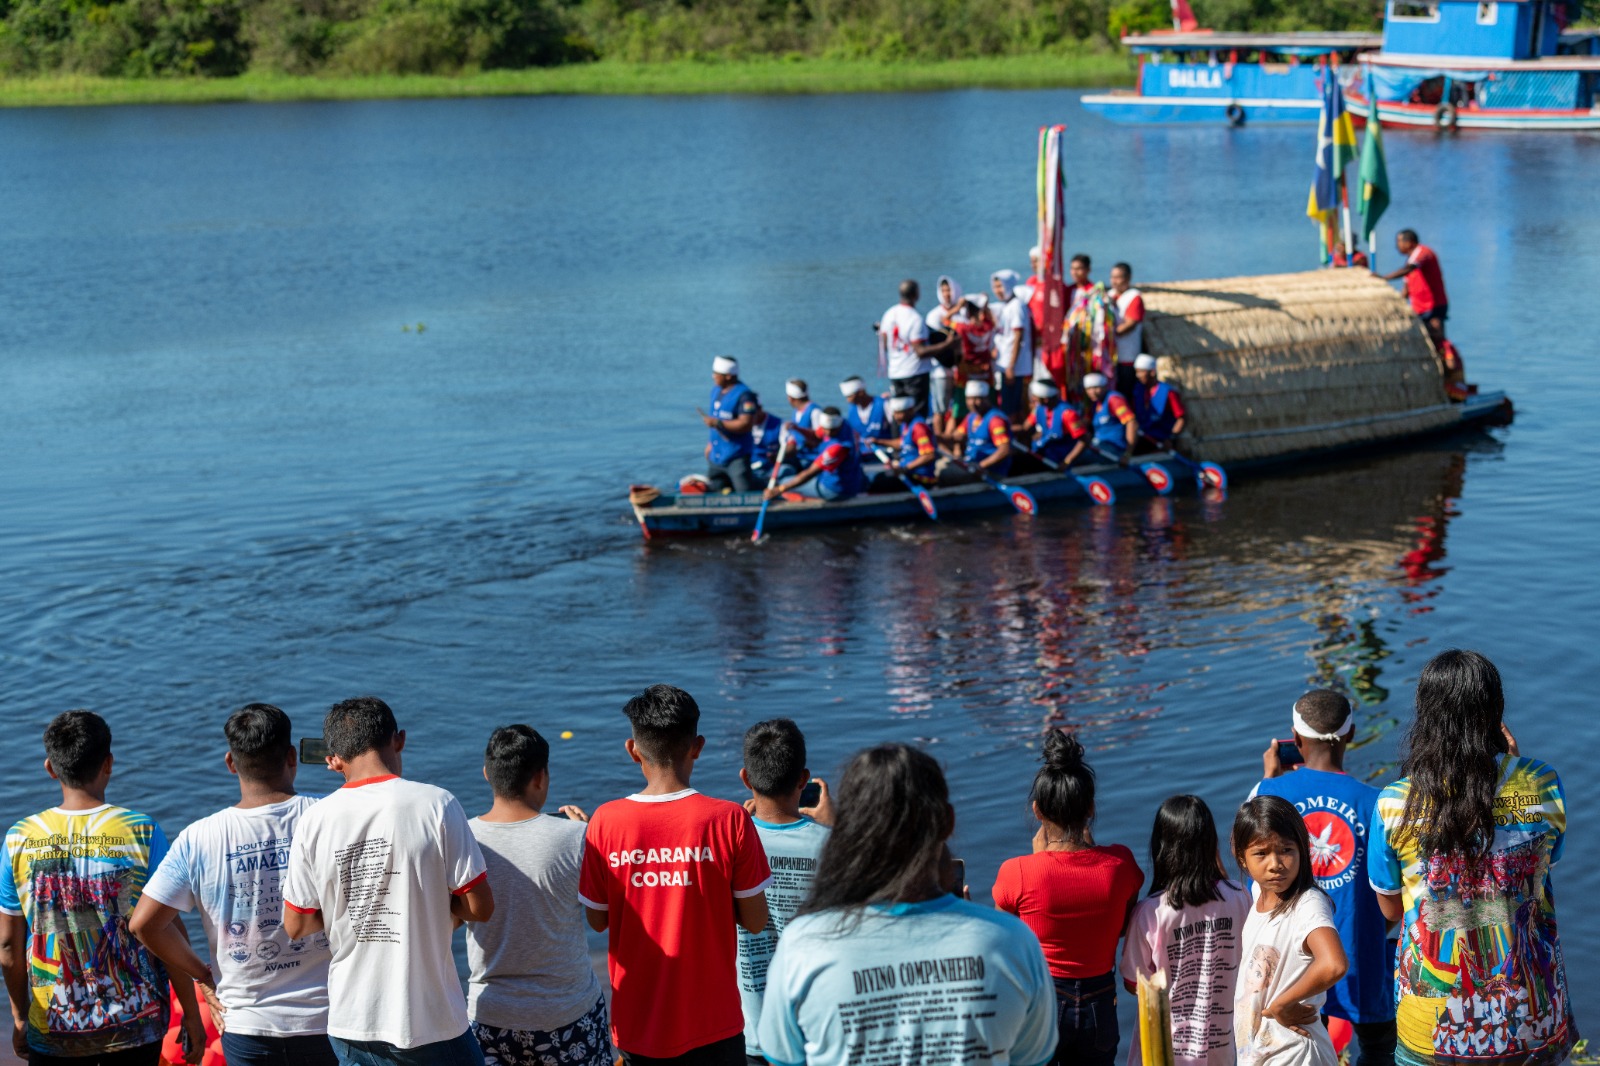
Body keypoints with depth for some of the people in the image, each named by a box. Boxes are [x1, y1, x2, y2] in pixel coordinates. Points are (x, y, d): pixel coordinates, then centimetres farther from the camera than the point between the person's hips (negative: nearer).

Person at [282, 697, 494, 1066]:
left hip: (351, 1023, 3)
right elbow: (480, 908, -11)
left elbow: (296, 926, 3)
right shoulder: (437, 805, -12)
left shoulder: (315, 820, -4)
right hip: (431, 1021, -3)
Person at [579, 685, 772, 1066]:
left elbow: (597, 920, 1)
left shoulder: (606, 822, -9)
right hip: (712, 1022, -1)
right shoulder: (729, 820, -13)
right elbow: (756, 920, -6)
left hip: (637, 1023, 1)